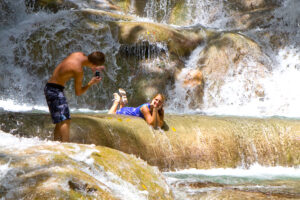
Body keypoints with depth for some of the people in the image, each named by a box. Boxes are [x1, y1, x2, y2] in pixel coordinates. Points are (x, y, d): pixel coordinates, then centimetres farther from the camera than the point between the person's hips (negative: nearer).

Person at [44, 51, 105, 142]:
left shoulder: (80, 54, -1)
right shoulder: (79, 70, -23)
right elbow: (78, 92, -11)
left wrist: (95, 68, 15)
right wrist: (91, 83, -3)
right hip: (55, 90, -10)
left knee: (60, 122, 14)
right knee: (65, 120, -16)